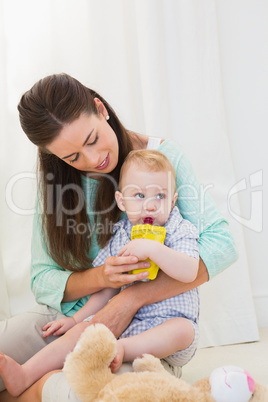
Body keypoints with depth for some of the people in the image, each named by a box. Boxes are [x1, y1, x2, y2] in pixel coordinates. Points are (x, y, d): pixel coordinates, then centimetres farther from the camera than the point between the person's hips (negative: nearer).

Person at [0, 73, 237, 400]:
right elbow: (42, 279, -1)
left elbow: (221, 244, -18)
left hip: (139, 325, -2)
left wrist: (132, 298, -25)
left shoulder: (163, 156, -9)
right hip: (65, 317, 3)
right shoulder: (55, 178, 0)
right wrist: (100, 277, -23)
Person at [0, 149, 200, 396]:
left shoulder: (180, 232, -6)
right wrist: (76, 318, 8)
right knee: (82, 331, -13)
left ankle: (122, 349, -35)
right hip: (126, 322, 4)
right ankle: (25, 376, -16)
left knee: (183, 330, -35)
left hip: (169, 322, -3)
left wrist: (152, 248, -32)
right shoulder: (120, 238, 7)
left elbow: (190, 272, -24)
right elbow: (108, 288, 13)